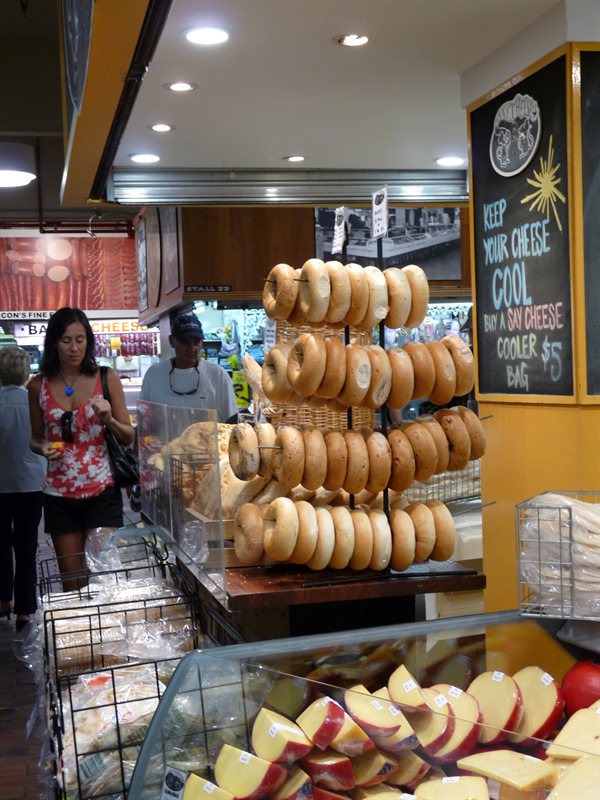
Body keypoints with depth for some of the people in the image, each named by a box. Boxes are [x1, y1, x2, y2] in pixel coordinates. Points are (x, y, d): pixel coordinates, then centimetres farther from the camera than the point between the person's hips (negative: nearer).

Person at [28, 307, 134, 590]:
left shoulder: (107, 378, -1)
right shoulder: (39, 385, 3)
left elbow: (129, 437, 4)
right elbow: (36, 439, 14)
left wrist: (109, 419, -16)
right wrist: (43, 447, -9)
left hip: (102, 492, -2)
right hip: (59, 495, 2)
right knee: (71, 581, 9)